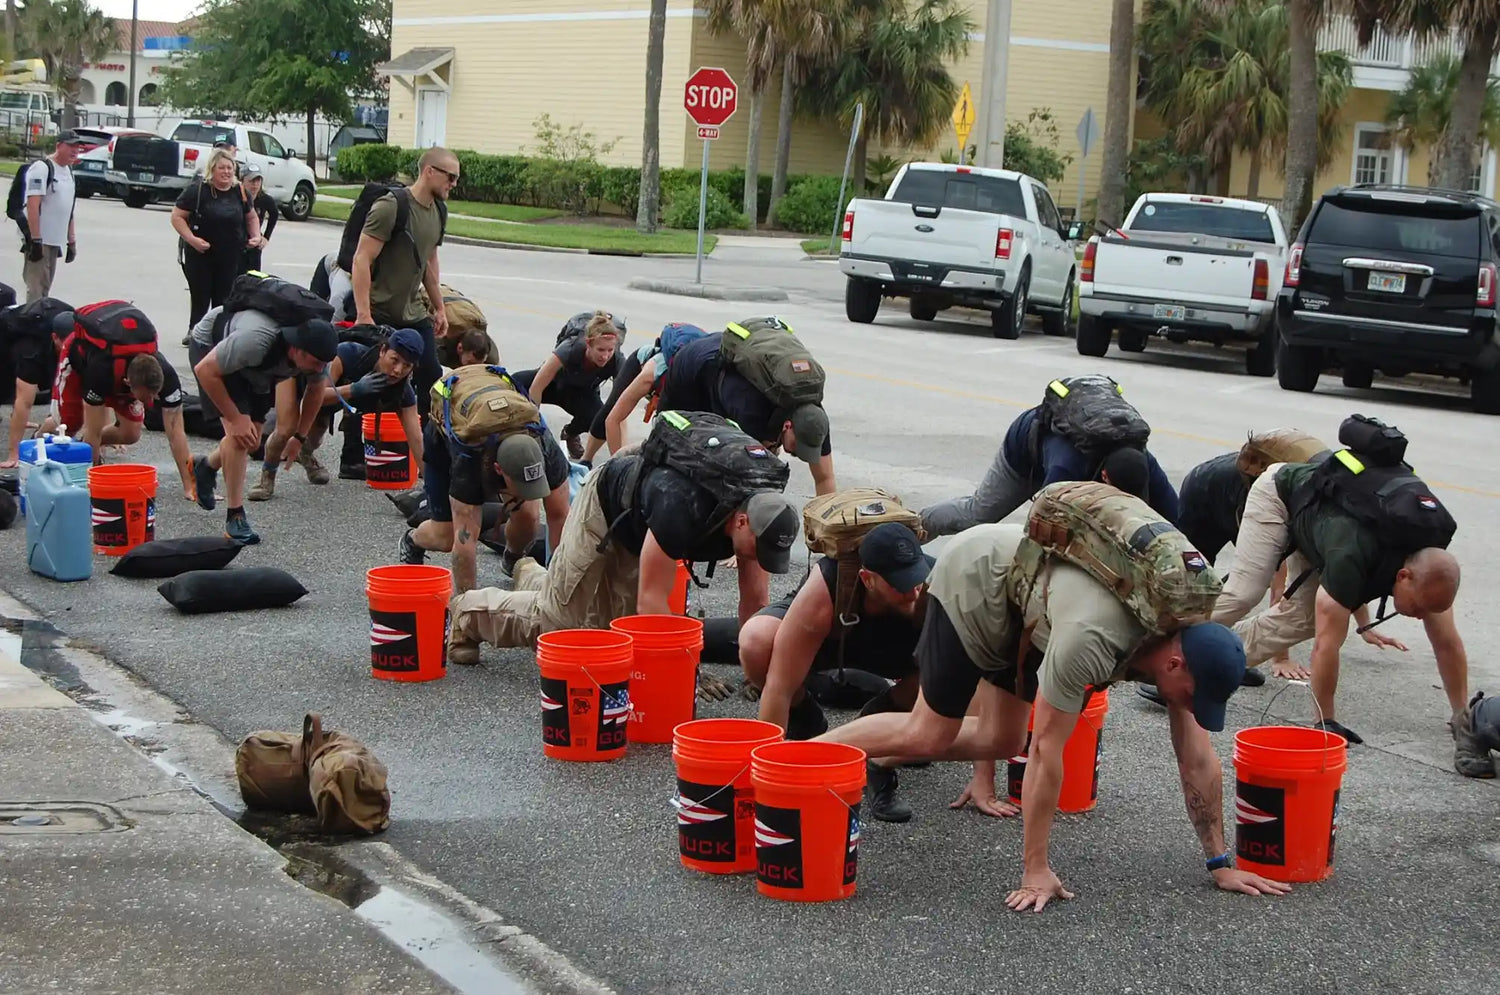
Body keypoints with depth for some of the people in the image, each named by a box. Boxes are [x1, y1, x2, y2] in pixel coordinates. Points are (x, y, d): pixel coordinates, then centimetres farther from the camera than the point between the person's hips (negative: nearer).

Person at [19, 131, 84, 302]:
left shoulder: (68, 171, 16)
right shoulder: (41, 168, -11)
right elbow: (33, 205, -18)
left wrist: (72, 241, 20)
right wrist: (36, 240, -23)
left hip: (55, 242, 9)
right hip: (40, 240, -9)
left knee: (45, 290, 12)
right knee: (36, 290, -12)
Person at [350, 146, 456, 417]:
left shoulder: (437, 211, 9)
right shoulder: (390, 207, -16)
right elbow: (362, 260, -20)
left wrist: (439, 307, 21)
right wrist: (364, 317, -26)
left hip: (413, 314, 7)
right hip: (380, 315, -7)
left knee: (431, 378, 2)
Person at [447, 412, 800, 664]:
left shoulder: (762, 511, -25)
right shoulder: (681, 506, -46)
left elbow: (755, 599, -16)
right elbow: (652, 600, -40)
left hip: (639, 527, 7)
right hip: (608, 503, -7)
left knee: (614, 624, 10)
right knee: (559, 619, -6)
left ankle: (533, 578, 36)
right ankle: (469, 612, 21)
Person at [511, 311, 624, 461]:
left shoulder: (617, 362, -31)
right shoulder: (571, 349, -38)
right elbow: (536, 388, -33)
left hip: (582, 393, 2)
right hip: (557, 382, -2)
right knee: (517, 383, -34)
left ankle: (570, 433, 6)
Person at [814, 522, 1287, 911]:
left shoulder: (1184, 643, -20)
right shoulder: (1090, 640, -42)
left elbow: (1198, 757, -12)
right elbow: (1047, 750, -37)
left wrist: (1221, 863, -10)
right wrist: (1035, 871, -32)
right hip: (975, 575, -7)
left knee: (1002, 741, 9)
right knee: (931, 734, -7)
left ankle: (875, 756, 23)